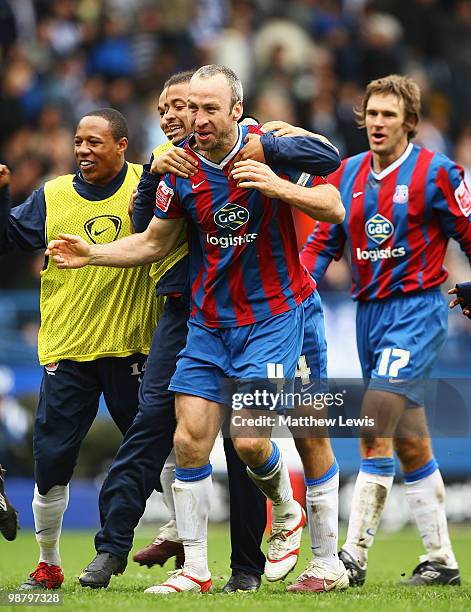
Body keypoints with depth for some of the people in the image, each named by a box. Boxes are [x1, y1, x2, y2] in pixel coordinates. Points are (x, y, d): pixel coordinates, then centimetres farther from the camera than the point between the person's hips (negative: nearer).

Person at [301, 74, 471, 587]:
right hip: (369, 310, 6)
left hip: (416, 309, -6)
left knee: (374, 430, -16)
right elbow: (323, 240, 12)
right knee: (410, 444, 10)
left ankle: (354, 555, -16)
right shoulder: (349, 174, 9)